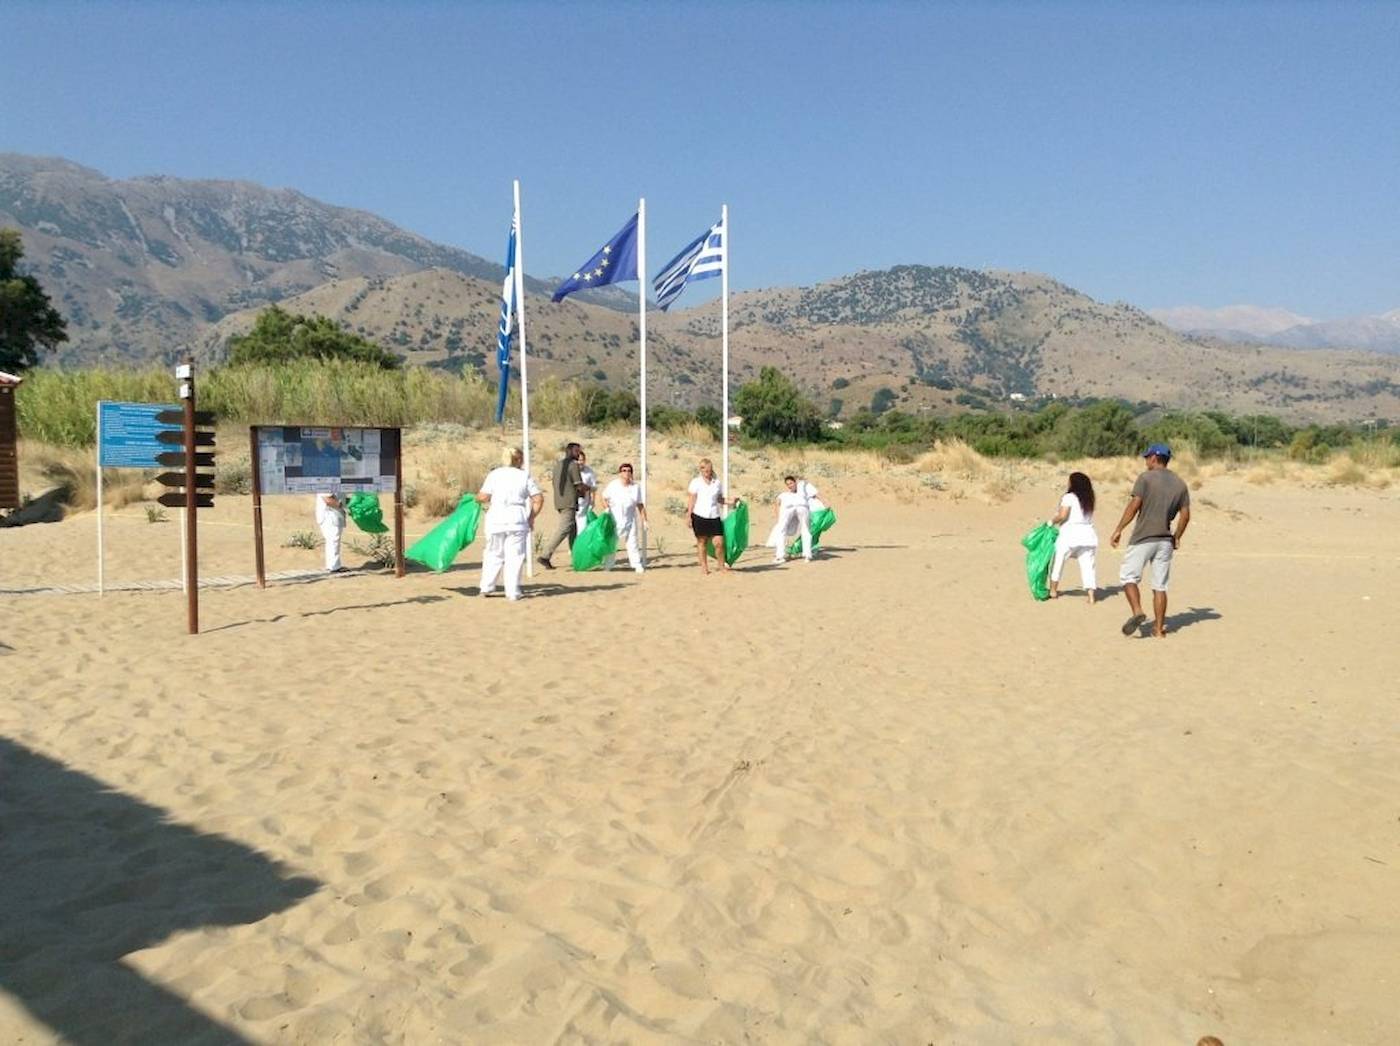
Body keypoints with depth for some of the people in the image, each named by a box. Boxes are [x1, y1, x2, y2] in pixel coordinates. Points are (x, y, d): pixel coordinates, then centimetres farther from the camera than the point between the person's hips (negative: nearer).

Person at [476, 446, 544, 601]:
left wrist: (477, 498, 19)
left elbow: (483, 497, -3)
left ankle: (486, 587, 18)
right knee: (515, 556, 4)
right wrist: (532, 517, 11)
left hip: (496, 518, 1)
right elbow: (539, 498, 1)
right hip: (517, 518, -1)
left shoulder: (494, 474, 4)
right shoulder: (524, 475, 5)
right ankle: (512, 592, 2)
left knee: (493, 554, 16)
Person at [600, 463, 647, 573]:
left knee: (633, 542, 0)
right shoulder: (612, 485, 0)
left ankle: (637, 564, 5)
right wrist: (607, 508, -12)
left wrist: (644, 520, 7)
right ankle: (608, 565, 11)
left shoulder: (636, 487, 7)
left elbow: (640, 505, 10)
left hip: (630, 520, 2)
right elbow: (604, 498, 7)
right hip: (614, 519, -2)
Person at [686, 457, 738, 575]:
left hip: (714, 516, 2)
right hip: (700, 516, -2)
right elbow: (692, 500, 1)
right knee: (701, 542, 5)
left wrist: (731, 502, 1)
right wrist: (689, 516, -3)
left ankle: (722, 567, 9)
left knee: (719, 542, -5)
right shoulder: (696, 482, 2)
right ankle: (704, 567, 16)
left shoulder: (717, 482, 9)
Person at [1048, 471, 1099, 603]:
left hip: (1070, 534, -5)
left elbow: (1062, 515, -13)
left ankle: (1053, 591, 21)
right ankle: (1091, 595, -8)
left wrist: (1052, 522, 3)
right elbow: (1088, 517, 12)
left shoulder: (1069, 497, -5)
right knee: (1087, 566, 3)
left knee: (1057, 562, 13)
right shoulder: (1089, 500, 16)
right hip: (1088, 535, 5)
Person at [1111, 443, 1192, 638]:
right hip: (1165, 540, 5)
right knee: (1160, 585, 9)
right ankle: (1159, 628, 10)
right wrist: (1176, 537, 19)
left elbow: (1134, 506, -13)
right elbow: (1185, 515, 8)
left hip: (1143, 538, -5)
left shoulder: (1146, 478, -6)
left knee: (1128, 576, 3)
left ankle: (1137, 611, -19)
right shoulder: (1180, 484, 10)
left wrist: (1118, 530, -8)